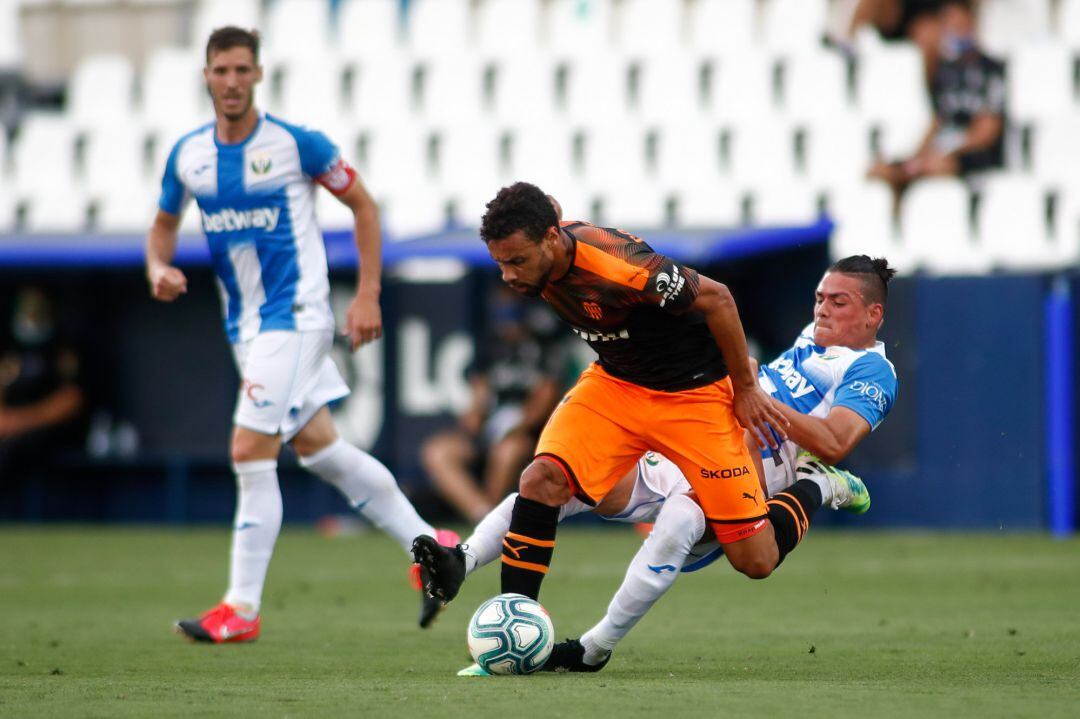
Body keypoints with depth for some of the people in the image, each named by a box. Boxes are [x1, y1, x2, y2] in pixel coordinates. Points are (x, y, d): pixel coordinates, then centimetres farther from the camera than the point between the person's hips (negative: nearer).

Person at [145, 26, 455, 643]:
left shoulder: (296, 144, -12)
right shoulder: (188, 155, 3)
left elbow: (363, 205, -3)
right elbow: (165, 223, 17)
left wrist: (368, 296, -7)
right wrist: (159, 268, -5)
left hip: (296, 317, -7)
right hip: (246, 326, 7)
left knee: (250, 452, -13)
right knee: (321, 448, 14)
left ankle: (242, 609, -7)